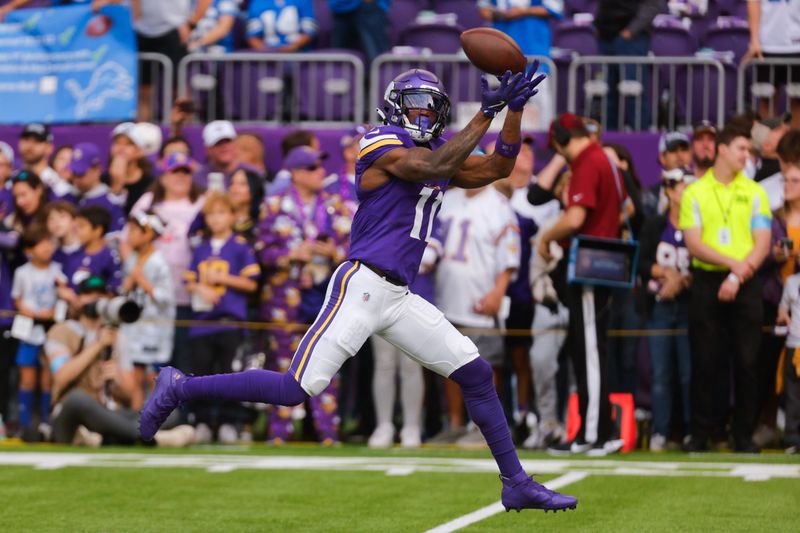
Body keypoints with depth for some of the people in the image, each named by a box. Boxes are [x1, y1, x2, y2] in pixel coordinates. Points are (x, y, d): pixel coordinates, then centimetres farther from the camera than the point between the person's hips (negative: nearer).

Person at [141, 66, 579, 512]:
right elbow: (434, 167, -23)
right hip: (362, 286, -9)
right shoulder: (384, 145, -7)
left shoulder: (440, 152, 17)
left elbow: (499, 167, 14)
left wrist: (514, 108, 3)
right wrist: (486, 112, -20)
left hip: (398, 297, 9)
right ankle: (180, 389, 1)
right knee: (296, 390, -13)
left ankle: (516, 484, 13)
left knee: (477, 375, 5)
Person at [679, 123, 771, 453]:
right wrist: (732, 263, -17)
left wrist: (737, 277, -12)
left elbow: (763, 244, 1)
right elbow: (693, 243, -4)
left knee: (746, 362, -2)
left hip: (746, 286, 1)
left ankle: (744, 435, 4)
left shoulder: (754, 193, 8)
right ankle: (701, 434, 6)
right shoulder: (695, 193, 5)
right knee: (705, 361, 0)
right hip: (707, 283, -1)